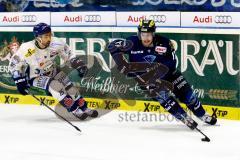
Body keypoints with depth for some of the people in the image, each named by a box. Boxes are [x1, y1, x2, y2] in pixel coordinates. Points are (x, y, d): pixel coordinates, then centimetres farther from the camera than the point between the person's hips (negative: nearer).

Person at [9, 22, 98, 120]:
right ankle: (74, 110, -20)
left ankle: (83, 108, 5)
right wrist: (19, 81, -17)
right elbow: (14, 64, -15)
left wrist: (78, 64, -14)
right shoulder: (27, 49, -29)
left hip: (52, 71, 5)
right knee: (55, 85, -26)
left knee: (68, 85, -9)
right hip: (35, 77, -4)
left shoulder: (56, 43, -21)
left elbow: (68, 55, -3)